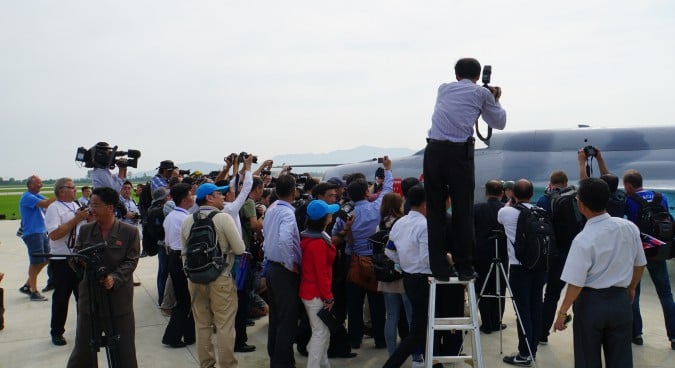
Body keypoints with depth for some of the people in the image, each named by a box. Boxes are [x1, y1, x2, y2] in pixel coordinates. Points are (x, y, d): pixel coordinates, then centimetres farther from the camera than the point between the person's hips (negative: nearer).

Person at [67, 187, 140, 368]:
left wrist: (115, 278, -23)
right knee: (84, 344, 8)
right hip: (90, 294, 2)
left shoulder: (130, 232, -5)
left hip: (119, 296, -2)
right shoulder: (85, 230, 5)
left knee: (124, 346, 6)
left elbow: (131, 261, -8)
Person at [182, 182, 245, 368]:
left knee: (202, 325, 14)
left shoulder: (187, 221, 4)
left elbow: (185, 253, 11)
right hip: (220, 279, -5)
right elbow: (239, 249, -12)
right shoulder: (223, 218, -13)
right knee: (224, 326, 3)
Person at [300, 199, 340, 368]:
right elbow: (321, 273, -22)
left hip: (309, 290, 10)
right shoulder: (318, 243, -24)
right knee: (321, 333, -1)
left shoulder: (307, 237, 7)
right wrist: (328, 297, -16)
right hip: (316, 294, -10)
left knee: (322, 331, 19)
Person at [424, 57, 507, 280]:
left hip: (433, 150, 3)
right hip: (459, 152, -3)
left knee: (435, 211, 6)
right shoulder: (482, 93, 12)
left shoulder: (443, 89, 21)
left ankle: (439, 268, 8)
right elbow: (499, 123, 23)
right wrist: (495, 100, 38)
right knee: (463, 211, 5)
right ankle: (464, 268, 9)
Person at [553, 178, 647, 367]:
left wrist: (562, 312, -5)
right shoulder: (630, 228, -6)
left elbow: (576, 284, -18)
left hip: (591, 302, -4)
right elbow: (640, 264, 7)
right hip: (621, 301, 4)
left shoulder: (583, 240, -21)